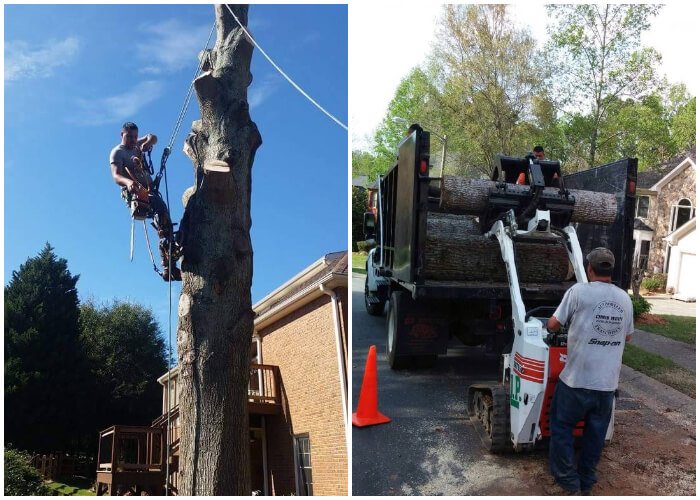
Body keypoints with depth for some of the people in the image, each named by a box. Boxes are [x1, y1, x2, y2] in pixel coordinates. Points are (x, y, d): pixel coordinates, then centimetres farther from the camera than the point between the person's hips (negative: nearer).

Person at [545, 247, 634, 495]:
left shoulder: (579, 291, -12)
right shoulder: (625, 298, 4)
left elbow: (552, 325, -6)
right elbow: (628, 336, 17)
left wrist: (561, 324, 16)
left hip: (577, 379, -5)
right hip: (608, 382, 5)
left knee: (562, 428, 10)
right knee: (595, 433, 16)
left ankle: (568, 483, 15)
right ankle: (586, 483, 28)